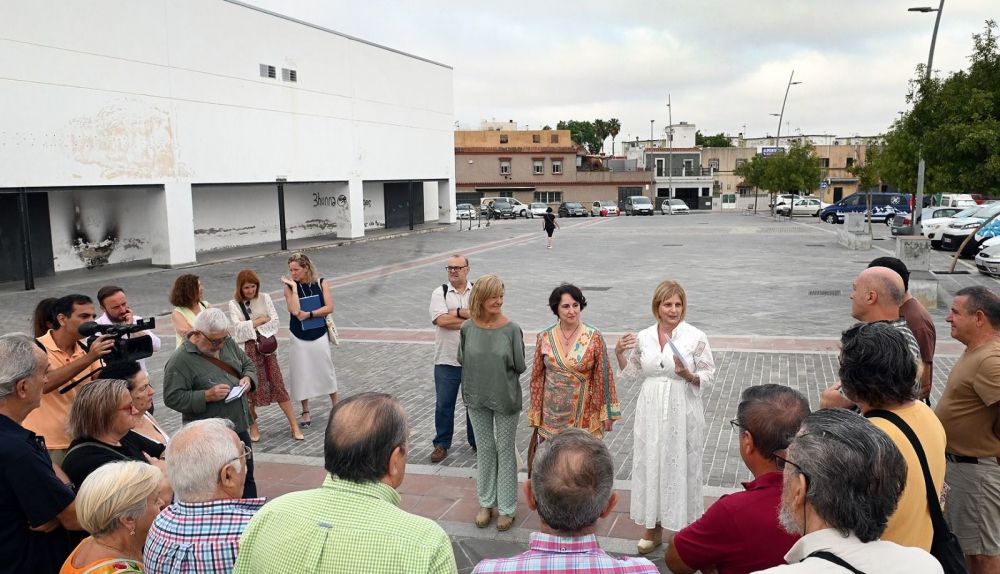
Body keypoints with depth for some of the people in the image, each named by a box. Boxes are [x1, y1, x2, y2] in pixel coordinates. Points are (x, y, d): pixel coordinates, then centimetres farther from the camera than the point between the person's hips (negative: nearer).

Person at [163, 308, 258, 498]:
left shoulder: (227, 343, 5)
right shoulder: (181, 359, -16)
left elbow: (248, 364, 17)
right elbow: (172, 398, -19)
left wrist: (248, 378, -4)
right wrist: (207, 396, -26)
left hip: (239, 426, 7)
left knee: (246, 477, 19)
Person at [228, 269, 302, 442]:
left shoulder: (264, 298, 4)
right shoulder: (234, 304, 1)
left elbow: (275, 322, -2)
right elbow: (238, 327, -11)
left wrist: (251, 326, -11)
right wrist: (261, 320, -9)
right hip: (246, 349, 0)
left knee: (278, 385, -1)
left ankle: (294, 425, 3)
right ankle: (253, 426, 21)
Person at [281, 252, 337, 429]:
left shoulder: (321, 283, -5)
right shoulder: (289, 287, -7)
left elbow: (329, 307, -12)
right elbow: (295, 310, -21)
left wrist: (309, 314, -19)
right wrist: (294, 287, -21)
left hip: (319, 335, 0)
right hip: (299, 338, 0)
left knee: (326, 370, 11)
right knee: (301, 374, 6)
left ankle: (335, 405, 30)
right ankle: (306, 412, 21)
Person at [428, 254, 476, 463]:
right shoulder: (439, 293, -1)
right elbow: (441, 320, -17)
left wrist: (457, 312, -17)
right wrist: (471, 318, -15)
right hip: (446, 360, 0)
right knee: (443, 404, 8)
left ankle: (476, 442, 29)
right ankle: (441, 444, 22)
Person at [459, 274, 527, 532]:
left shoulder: (511, 329, -14)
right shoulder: (468, 329, -7)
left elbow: (520, 366, -10)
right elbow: (462, 360, 4)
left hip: (505, 398, -2)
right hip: (477, 398, 3)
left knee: (505, 450, 8)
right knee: (484, 449, 15)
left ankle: (506, 508, 20)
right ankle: (486, 503, 30)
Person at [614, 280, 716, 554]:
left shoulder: (696, 337, -8)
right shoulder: (643, 337, 3)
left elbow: (707, 376, -3)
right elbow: (632, 373, 13)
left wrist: (688, 375, -22)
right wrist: (619, 354, -3)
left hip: (682, 412, -3)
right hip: (651, 410, 4)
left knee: (681, 465, 5)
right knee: (650, 464, 11)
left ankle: (686, 529, 23)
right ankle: (653, 528, 28)